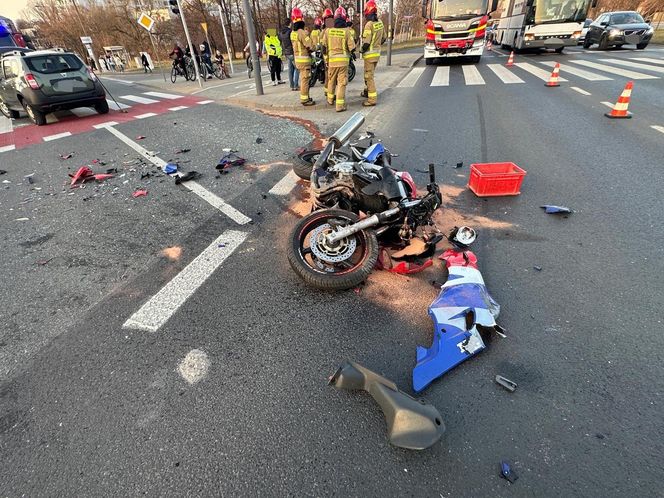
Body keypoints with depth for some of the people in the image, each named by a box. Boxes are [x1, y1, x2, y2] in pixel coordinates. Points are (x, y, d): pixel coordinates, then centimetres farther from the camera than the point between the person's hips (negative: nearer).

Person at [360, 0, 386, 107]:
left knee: (369, 76, -7)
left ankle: (372, 99, -10)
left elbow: (366, 43, -22)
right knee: (369, 74, 23)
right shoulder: (380, 23, 6)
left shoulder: (369, 24, -18)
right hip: (377, 53, 8)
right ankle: (367, 91, 38)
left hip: (370, 54, -8)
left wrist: (361, 50, -5)